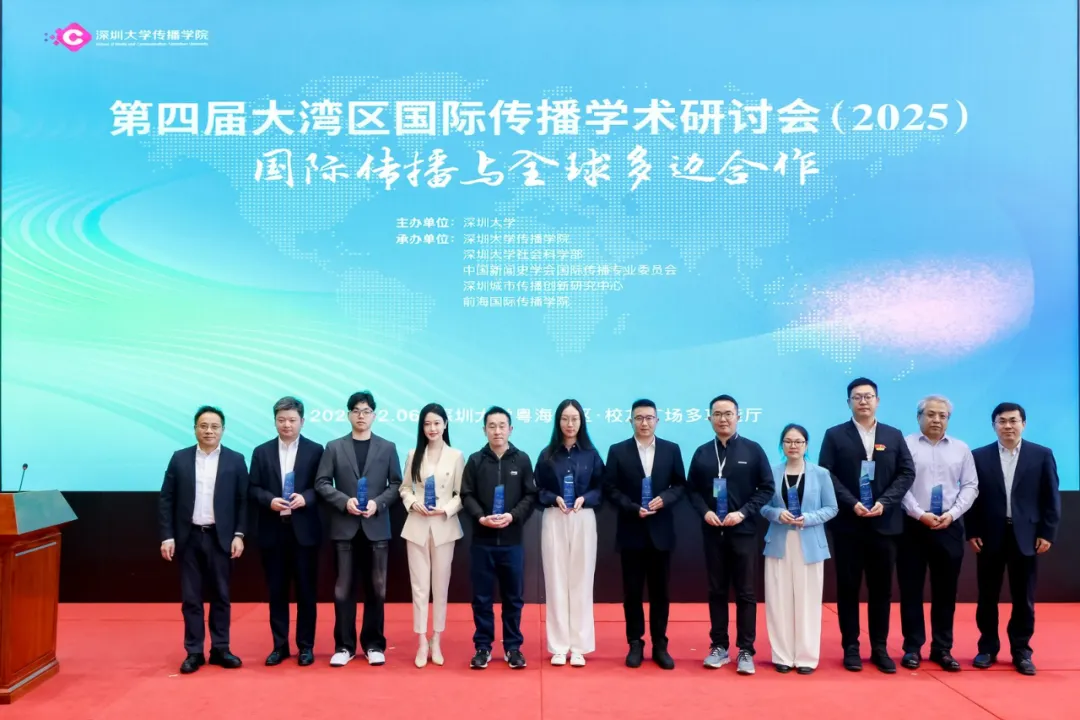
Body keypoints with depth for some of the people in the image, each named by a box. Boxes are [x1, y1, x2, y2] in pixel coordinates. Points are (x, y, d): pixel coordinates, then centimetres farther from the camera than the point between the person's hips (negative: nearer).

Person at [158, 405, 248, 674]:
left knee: (221, 596, 6)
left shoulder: (235, 460, 1)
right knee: (190, 597, 5)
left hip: (220, 538, -1)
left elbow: (243, 501, 1)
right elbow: (166, 500, 2)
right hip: (189, 537, 1)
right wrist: (167, 536, -4)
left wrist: (239, 535, -6)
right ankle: (194, 652, 12)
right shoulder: (179, 459, 3)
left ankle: (220, 649, 15)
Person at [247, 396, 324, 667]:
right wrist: (269, 500, -15)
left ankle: (306, 646, 15)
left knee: (305, 590, 5)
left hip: (304, 530, -2)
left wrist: (305, 497, -19)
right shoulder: (262, 452, 8)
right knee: (276, 590, 8)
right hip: (272, 531, 2)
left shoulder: (315, 450, 2)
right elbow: (253, 489, 4)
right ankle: (279, 645, 19)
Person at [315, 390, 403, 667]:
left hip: (377, 527, 0)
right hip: (344, 527, 0)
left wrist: (378, 503, -12)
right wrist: (344, 501, -13)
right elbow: (322, 483, 1)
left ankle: (374, 644, 16)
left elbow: (396, 484, 4)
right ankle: (344, 646, 12)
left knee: (376, 588, 5)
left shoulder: (387, 447, 8)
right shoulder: (334, 447, 6)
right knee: (343, 589, 3)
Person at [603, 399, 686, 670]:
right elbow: (610, 488, -2)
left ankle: (660, 645, 17)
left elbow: (681, 486, 5)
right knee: (632, 591, 5)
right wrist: (633, 508, -15)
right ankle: (635, 644, 16)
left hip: (661, 531, 1)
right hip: (631, 531, -1)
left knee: (659, 590, 8)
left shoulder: (671, 450, 4)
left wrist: (664, 499, -14)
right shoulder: (618, 451, 0)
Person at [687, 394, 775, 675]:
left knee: (745, 592, 2)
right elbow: (692, 489, 9)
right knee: (716, 591, 9)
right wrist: (704, 512, -9)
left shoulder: (753, 450, -1)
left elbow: (767, 488, -2)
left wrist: (744, 512, -13)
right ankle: (719, 647, 18)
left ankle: (745, 651, 9)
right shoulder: (702, 453, 6)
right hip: (712, 531, 2)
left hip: (743, 531, -2)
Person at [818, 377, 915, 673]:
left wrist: (884, 502, -11)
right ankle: (851, 648, 12)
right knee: (848, 587, 3)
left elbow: (907, 473, 3)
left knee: (881, 588, 7)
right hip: (848, 524, -2)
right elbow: (827, 475, -4)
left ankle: (880, 648, 17)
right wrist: (852, 504, -15)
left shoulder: (894, 435, 9)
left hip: (884, 523, 2)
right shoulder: (835, 435, 2)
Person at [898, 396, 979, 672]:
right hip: (913, 525, -3)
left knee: (945, 589, 8)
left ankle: (942, 649, 18)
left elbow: (970, 486, 6)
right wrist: (920, 514, -14)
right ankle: (912, 648, 12)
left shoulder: (961, 449, 9)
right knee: (911, 589, 3)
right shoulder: (905, 445, -1)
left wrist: (951, 514, -8)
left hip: (949, 525, 3)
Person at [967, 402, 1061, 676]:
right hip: (990, 536, 0)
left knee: (1023, 597, 7)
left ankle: (1021, 651, 18)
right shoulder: (979, 456, 2)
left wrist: (1047, 533, -4)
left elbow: (1051, 497, 2)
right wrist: (972, 532, -3)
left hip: (1026, 535, 0)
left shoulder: (1042, 455, 3)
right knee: (987, 596, 7)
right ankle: (988, 648, 18)